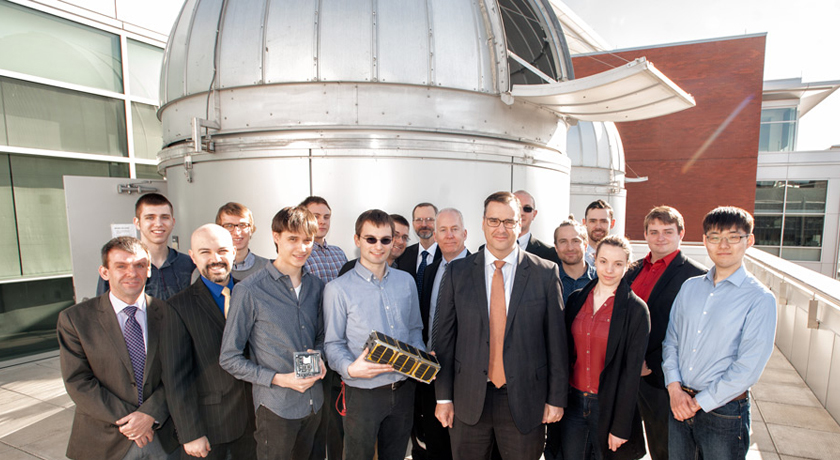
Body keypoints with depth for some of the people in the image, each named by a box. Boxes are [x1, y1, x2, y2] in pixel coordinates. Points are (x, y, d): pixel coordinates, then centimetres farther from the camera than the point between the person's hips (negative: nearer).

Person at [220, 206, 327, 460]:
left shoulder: (316, 286, 1)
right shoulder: (249, 291, -15)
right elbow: (229, 359, -10)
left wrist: (318, 356, -7)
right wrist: (279, 379, -18)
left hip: (315, 401, 5)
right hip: (276, 407, -5)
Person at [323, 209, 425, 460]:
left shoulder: (406, 281, 3)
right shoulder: (338, 289, -10)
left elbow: (415, 329, 11)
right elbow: (333, 343, -7)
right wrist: (351, 368, -25)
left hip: (403, 389, 4)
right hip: (363, 392, -4)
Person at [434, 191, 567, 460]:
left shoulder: (546, 273, -3)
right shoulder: (457, 272, -1)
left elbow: (556, 339, -1)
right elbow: (445, 337, 0)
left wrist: (556, 398, 0)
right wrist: (443, 397, 1)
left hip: (524, 400, -1)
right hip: (468, 400, 1)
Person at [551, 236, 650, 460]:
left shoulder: (636, 309, -10)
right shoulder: (576, 299, 2)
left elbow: (632, 370, -10)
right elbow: (566, 354, 6)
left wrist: (621, 426, -10)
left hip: (608, 405, -3)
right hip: (573, 401, 3)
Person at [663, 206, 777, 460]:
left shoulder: (760, 299, -10)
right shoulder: (689, 287, 4)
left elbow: (748, 368, -14)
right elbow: (670, 340, 5)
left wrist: (699, 403, -11)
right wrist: (675, 389, -7)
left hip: (724, 411, -4)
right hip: (678, 405, 4)